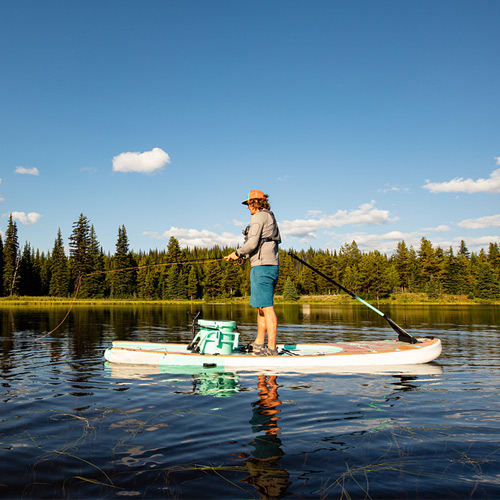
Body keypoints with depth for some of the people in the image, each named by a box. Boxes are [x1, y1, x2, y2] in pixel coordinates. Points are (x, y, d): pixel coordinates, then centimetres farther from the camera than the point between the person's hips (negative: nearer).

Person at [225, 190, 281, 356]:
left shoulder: (258, 217, -7)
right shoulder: (270, 218, 22)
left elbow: (252, 243, -16)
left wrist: (237, 253, -1)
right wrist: (243, 255, 21)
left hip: (262, 266, -10)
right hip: (272, 265, 10)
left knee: (266, 307, -9)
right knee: (261, 306, 15)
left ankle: (271, 348, -8)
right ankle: (259, 343, 22)